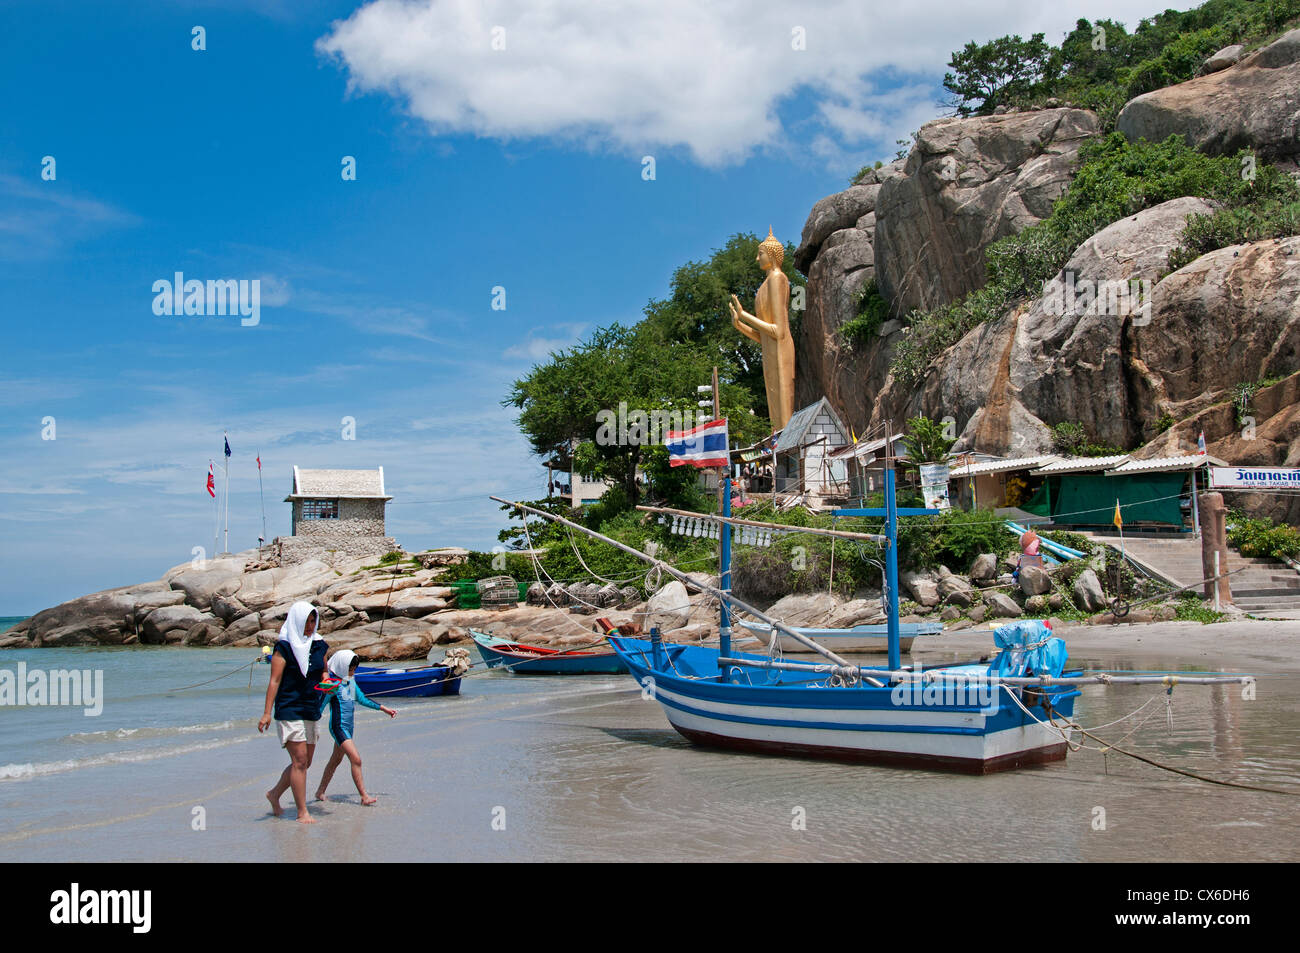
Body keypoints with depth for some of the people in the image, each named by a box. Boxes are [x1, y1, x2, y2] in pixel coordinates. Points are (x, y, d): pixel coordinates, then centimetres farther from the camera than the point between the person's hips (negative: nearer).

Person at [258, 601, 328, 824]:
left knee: (305, 762, 11)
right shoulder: (284, 647, -8)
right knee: (300, 760, -9)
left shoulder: (319, 645, 10)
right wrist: (267, 712, -14)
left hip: (311, 711, 7)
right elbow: (275, 681, -10)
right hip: (289, 710, -7)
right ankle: (302, 812, -3)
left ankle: (275, 794, 31)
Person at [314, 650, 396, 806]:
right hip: (338, 727, -9)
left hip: (348, 727, 9)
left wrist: (384, 709, 24)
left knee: (336, 760, 17)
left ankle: (320, 792, 31)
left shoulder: (351, 681, 10)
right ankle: (364, 797, -10)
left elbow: (362, 699, 21)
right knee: (356, 759, -13)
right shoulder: (334, 684, -15)